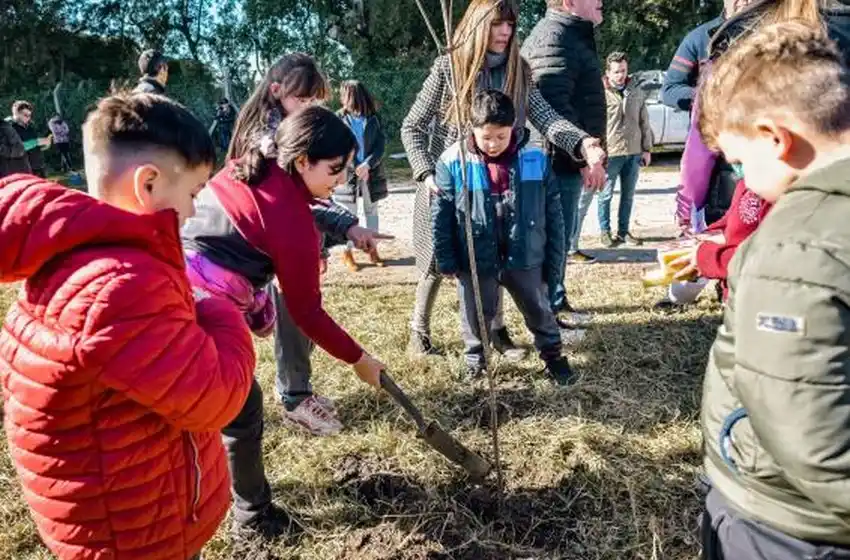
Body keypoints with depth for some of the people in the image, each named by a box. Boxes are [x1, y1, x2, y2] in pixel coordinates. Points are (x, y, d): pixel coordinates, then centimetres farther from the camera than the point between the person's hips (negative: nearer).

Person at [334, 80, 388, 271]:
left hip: (371, 172, 2)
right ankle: (347, 252, 16)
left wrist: (368, 164, -19)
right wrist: (354, 168, -17)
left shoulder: (373, 118, -1)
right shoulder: (339, 118, -3)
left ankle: (373, 249, 23)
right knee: (349, 214, 5)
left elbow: (381, 144, -5)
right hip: (348, 173, -2)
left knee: (371, 212, 12)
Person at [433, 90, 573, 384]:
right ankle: (475, 356, 41)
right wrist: (446, 259, -6)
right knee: (476, 314, 17)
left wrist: (554, 257, 2)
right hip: (475, 260, -1)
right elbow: (441, 216, -5)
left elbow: (553, 211, 1)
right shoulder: (453, 162, -10)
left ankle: (553, 353, 40)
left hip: (524, 257, 1)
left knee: (539, 310, 18)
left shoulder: (535, 159, -7)